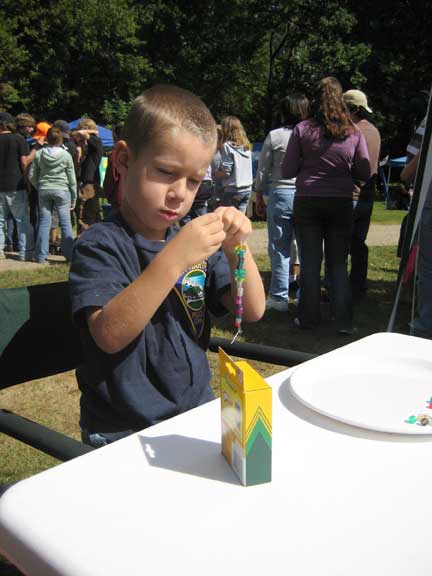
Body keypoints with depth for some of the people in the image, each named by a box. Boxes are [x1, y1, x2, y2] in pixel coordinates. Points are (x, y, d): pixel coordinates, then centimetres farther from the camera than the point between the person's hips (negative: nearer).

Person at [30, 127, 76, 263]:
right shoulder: (66, 155, -6)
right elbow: (72, 179, -1)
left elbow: (32, 175, 3)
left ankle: (41, 256, 10)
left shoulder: (39, 154, 0)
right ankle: (70, 255, 4)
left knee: (44, 222, 7)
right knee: (65, 222, 2)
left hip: (44, 190, 3)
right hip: (62, 190, -2)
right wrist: (74, 198, 7)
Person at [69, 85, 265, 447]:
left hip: (197, 415, 5)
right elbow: (109, 335, -24)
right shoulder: (99, 244, -10)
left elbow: (252, 311, 3)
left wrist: (237, 248, -13)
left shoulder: (193, 241, 7)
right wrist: (173, 259, -32)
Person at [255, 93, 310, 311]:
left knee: (279, 249, 5)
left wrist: (259, 198, 12)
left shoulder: (274, 136, -2)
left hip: (280, 194, -2)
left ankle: (279, 297, 10)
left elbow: (263, 170, 2)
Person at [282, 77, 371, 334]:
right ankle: (344, 320, 8)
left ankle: (309, 318, 15)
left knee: (310, 263, 8)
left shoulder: (302, 130, -4)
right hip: (341, 203, 1)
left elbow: (287, 171, -3)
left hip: (307, 202, -1)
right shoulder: (354, 132, -1)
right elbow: (365, 173, 4)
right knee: (338, 264, 9)